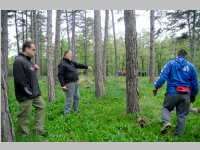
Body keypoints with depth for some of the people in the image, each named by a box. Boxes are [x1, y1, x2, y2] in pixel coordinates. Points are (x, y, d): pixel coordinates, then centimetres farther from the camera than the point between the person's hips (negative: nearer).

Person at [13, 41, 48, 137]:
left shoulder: (28, 61, 14)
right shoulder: (19, 61, -19)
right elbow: (20, 80, -25)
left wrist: (35, 68, 5)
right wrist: (29, 92, -18)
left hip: (35, 93, 10)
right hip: (26, 95, -10)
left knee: (41, 106, 16)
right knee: (25, 116, 1)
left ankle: (38, 129, 25)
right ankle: (23, 136, 16)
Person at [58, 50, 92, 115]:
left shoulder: (71, 62, 14)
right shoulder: (62, 64, -12)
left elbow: (78, 65, 27)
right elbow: (60, 75, -15)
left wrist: (87, 67, 33)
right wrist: (63, 85, -20)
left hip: (75, 83, 9)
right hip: (69, 84, -9)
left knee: (77, 97, 17)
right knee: (69, 98, -5)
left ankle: (75, 109, 32)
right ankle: (66, 112, 5)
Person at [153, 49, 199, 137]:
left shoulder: (171, 63, 3)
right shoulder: (191, 66, 9)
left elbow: (163, 75, -10)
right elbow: (195, 83, 10)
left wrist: (156, 86, -6)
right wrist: (193, 95, 20)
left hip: (172, 92, -1)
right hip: (186, 95, 2)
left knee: (166, 108, 16)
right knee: (182, 115, 11)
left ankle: (167, 122, -11)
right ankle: (177, 135, 15)